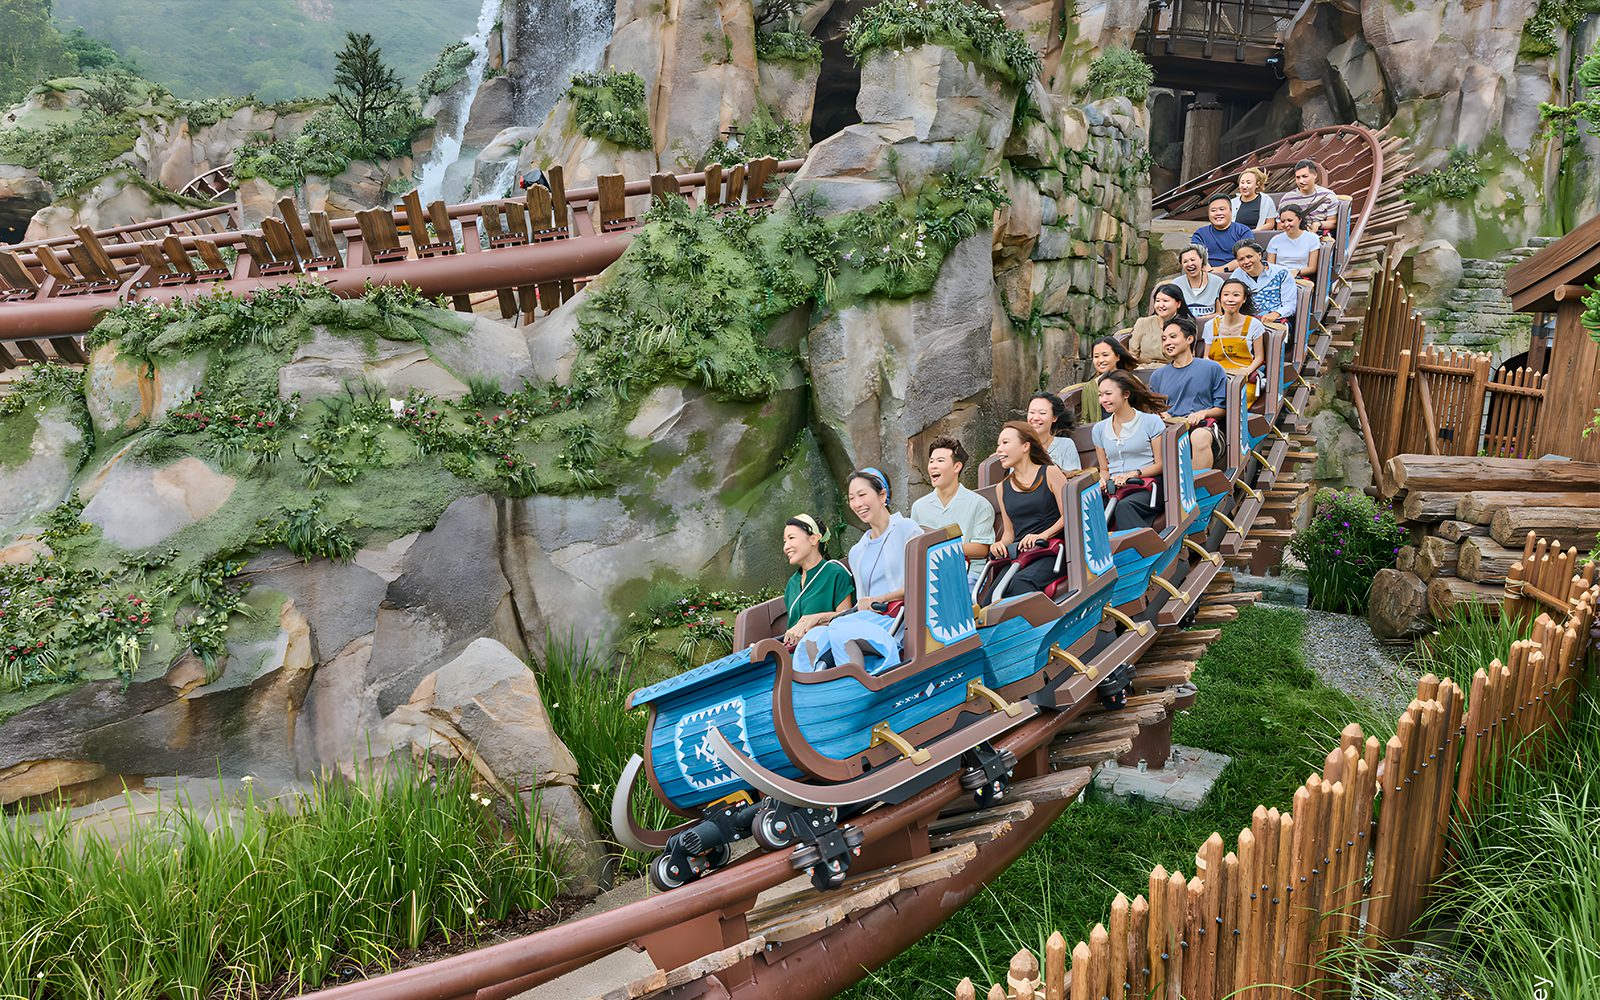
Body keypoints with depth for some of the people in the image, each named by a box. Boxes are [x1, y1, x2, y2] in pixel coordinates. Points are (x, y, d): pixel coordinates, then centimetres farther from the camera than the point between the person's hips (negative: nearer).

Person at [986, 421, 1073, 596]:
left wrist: (1042, 535, -15)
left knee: (1021, 582, -36)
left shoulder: (1050, 473, 7)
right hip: (1017, 555, 4)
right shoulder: (1003, 487, 21)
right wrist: (1000, 544, -1)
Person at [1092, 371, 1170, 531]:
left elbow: (1161, 465, 3)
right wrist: (1103, 480, -1)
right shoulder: (1100, 429, 19)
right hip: (1115, 489, 3)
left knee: (1124, 506, -38)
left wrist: (1135, 473, -14)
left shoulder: (1152, 422, 6)